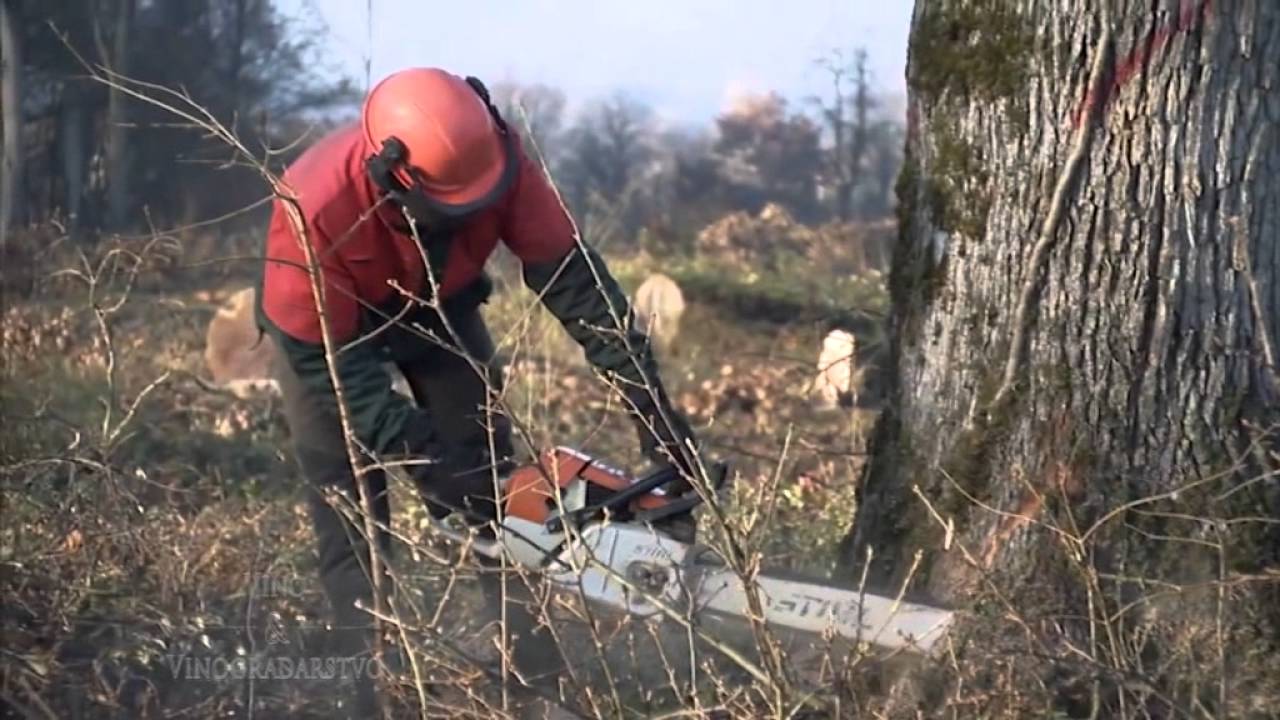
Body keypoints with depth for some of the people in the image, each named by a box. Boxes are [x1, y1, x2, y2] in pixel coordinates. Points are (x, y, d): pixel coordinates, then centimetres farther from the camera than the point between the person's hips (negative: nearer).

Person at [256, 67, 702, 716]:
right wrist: (430, 466, -35)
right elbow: (329, 361, -33)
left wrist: (650, 403, -34)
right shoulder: (315, 209, -43)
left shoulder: (495, 156, -34)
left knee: (495, 489, 1)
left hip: (439, 308, 3)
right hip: (326, 327, -3)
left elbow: (571, 277, -30)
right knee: (353, 520, -8)